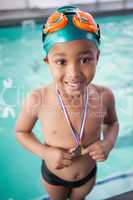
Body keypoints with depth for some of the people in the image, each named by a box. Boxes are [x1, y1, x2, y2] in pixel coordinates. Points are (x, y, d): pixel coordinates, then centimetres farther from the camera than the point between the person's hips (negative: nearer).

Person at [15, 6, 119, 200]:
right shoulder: (37, 100, -31)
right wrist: (44, 152, -27)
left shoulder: (104, 96, -26)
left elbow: (112, 122, -4)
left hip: (88, 174, 2)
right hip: (53, 175, -1)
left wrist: (108, 142, -23)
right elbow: (21, 131, -12)